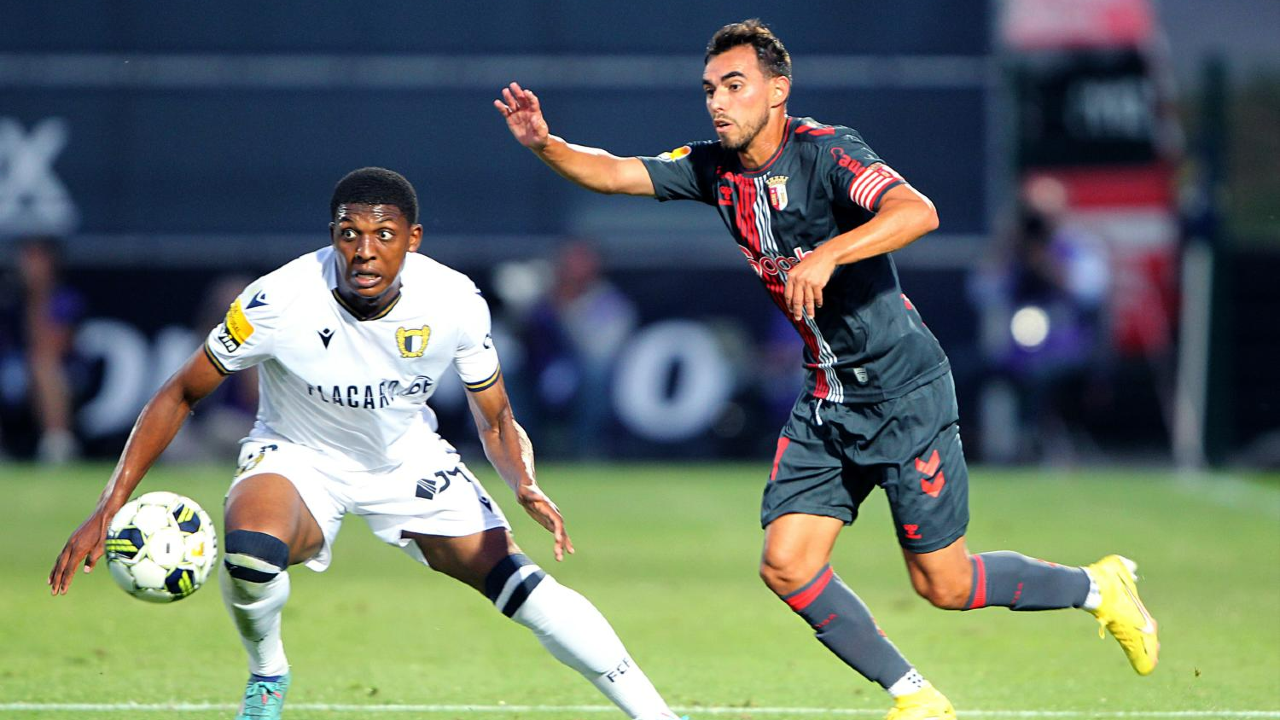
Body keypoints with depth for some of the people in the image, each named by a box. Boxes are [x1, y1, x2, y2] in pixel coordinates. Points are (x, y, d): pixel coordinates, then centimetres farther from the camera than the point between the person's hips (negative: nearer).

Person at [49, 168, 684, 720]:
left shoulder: (455, 302, -20)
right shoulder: (279, 302, -28)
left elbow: (494, 420, -4)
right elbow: (181, 395, -15)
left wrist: (526, 487, -26)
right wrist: (109, 508, -22)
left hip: (410, 459, 2)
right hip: (295, 458, -2)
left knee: (518, 581, -15)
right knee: (249, 551, -35)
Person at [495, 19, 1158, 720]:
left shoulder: (825, 152, -19)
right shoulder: (715, 168, 2)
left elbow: (918, 212, -34)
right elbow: (614, 171, 1)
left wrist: (827, 255, -46)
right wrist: (544, 144, -17)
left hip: (904, 392, -7)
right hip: (825, 403, 7)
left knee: (942, 584, -1)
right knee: (787, 566, -4)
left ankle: (1099, 587, 23)